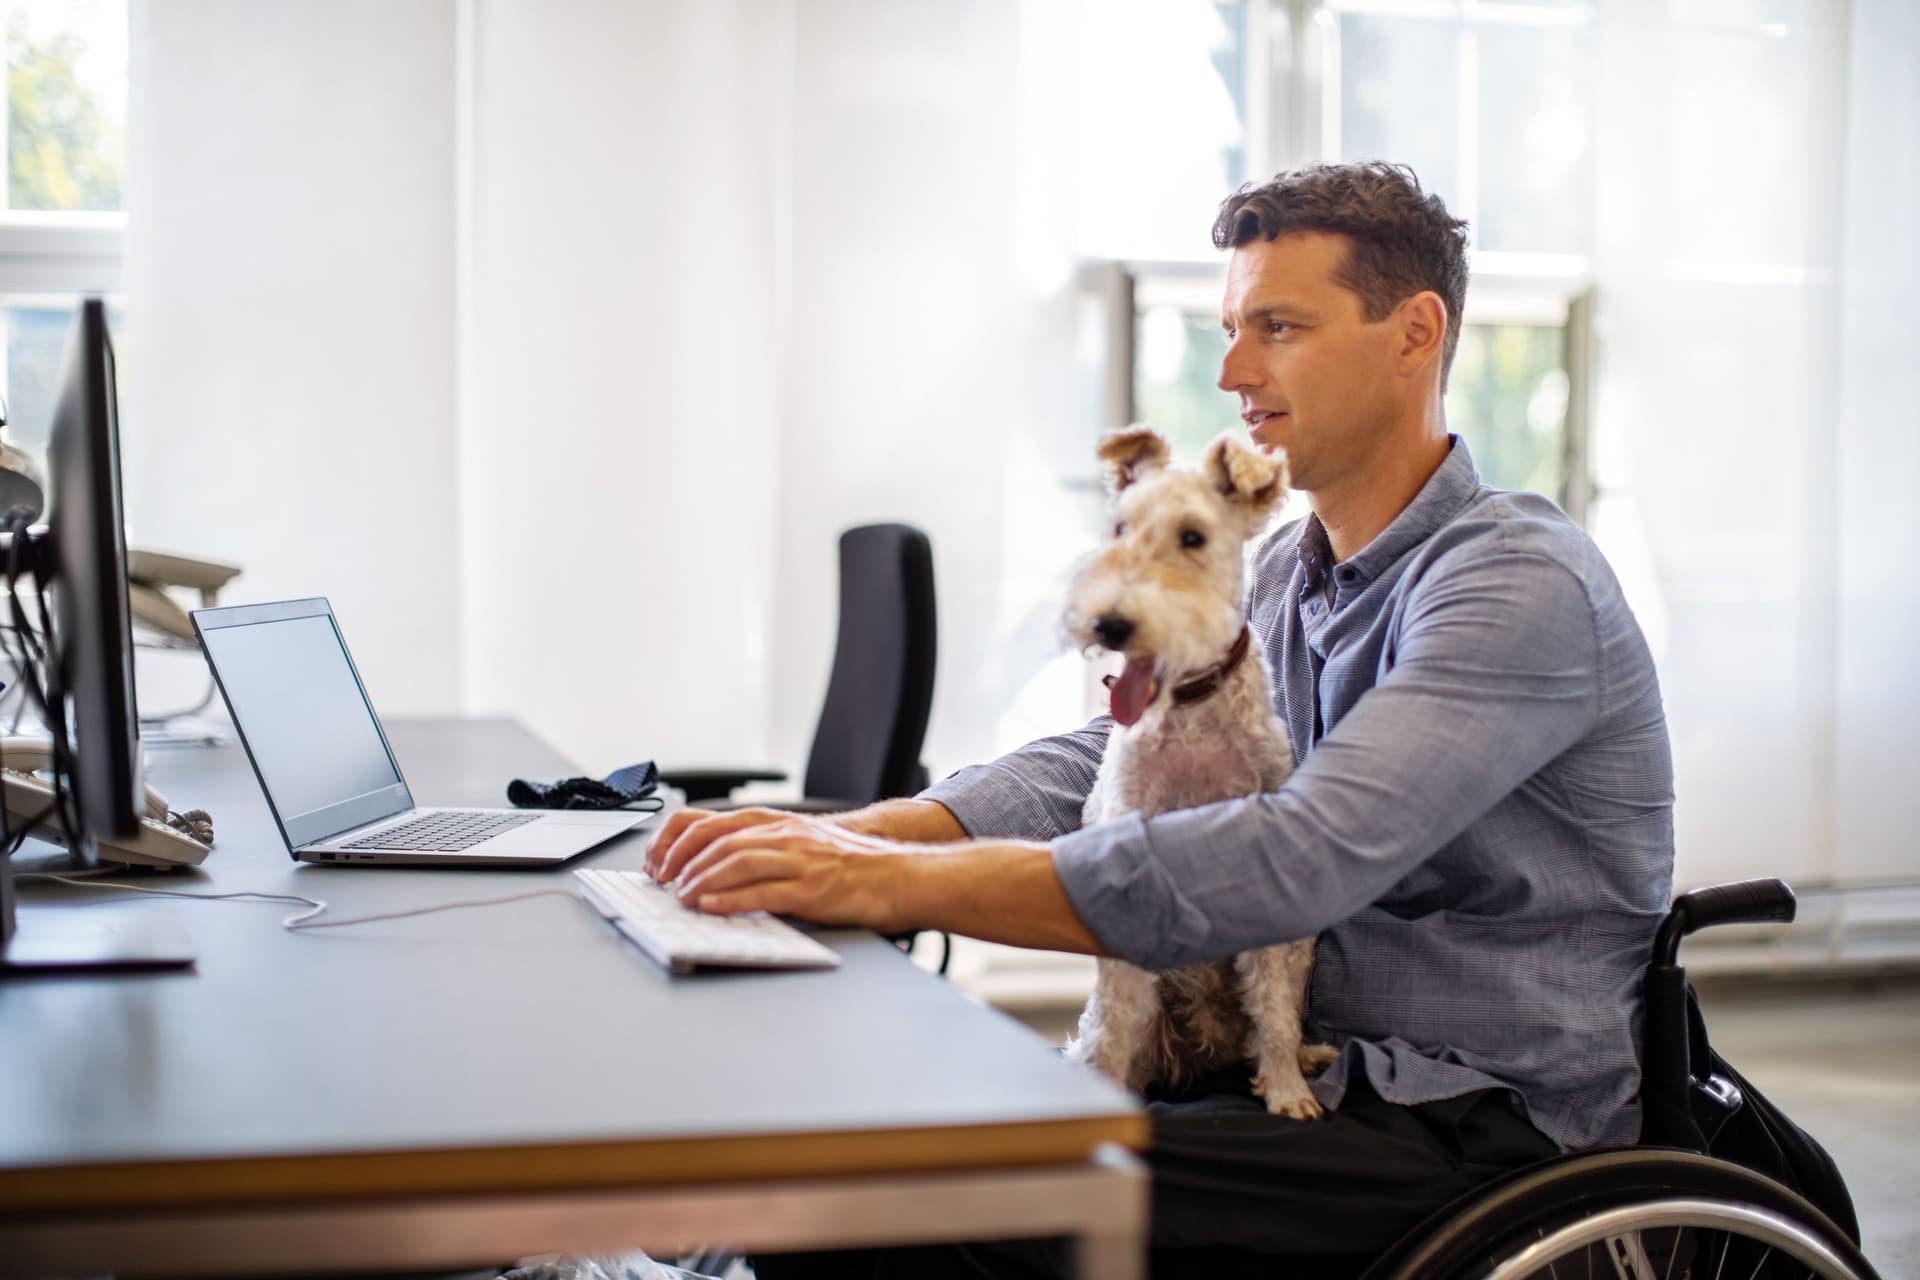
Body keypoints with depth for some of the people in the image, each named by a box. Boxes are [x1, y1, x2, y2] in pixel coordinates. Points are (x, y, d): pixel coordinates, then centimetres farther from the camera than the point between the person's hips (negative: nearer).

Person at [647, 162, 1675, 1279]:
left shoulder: (1521, 582, -19)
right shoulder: (1288, 572, 12)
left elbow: (1299, 858, -31)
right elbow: (1101, 763, 3)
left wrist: (896, 884, -34)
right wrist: (847, 838, -15)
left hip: (1485, 1125, -8)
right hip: (1319, 1064, 8)